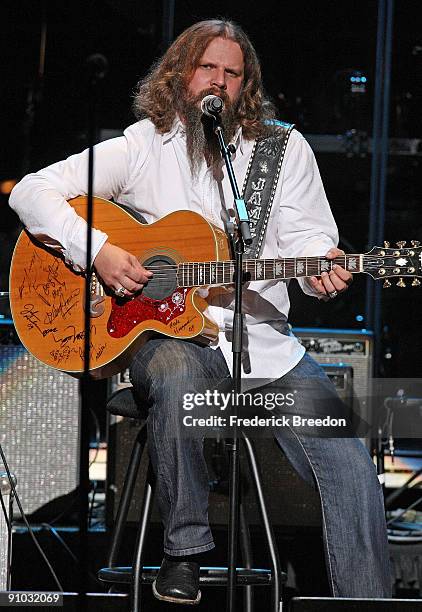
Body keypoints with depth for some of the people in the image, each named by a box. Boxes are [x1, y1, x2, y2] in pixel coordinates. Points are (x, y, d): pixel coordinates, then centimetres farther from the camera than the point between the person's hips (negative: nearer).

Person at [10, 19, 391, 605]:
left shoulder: (285, 149, 11)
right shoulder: (141, 146, 5)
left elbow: (307, 237, 7)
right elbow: (31, 191, 1)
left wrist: (322, 270, -19)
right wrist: (96, 249, -15)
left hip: (265, 342, 2)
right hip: (169, 336, -2)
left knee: (350, 465, -19)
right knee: (175, 372, -39)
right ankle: (184, 553, -23)